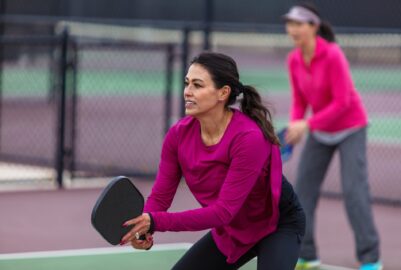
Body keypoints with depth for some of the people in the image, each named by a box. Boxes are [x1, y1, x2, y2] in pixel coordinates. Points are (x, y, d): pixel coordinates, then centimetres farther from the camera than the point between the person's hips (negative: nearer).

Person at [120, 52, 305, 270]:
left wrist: (156, 221, -42)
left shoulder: (249, 137, -35)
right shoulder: (179, 135, -16)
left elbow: (224, 211, -37)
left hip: (278, 224, -7)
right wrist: (144, 228, -36)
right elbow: (160, 194, -13)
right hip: (229, 230, 7)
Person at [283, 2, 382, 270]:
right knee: (303, 188, -1)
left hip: (349, 129, -6)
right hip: (319, 132, 6)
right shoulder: (294, 60, -5)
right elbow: (300, 100, 5)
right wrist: (295, 124, -13)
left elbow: (342, 102, -26)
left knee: (354, 190, -13)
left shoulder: (333, 55, -25)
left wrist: (307, 124, -30)